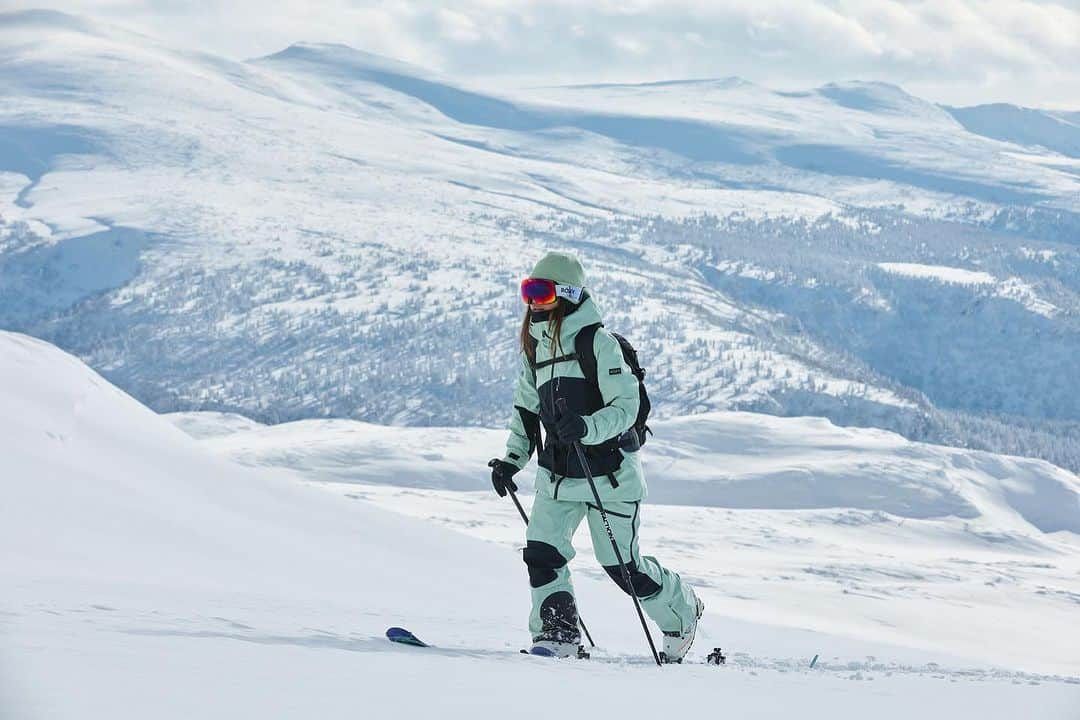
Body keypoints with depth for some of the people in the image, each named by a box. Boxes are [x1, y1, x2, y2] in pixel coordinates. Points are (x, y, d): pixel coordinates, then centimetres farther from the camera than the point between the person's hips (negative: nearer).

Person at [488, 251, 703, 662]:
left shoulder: (598, 343, -13)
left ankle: (682, 614, 25)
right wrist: (512, 459, 11)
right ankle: (558, 633, 1)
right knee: (541, 553, -10)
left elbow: (626, 407, -16)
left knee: (622, 565, 1)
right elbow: (526, 410, 21)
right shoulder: (534, 348, 9)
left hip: (607, 471, -6)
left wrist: (587, 428, -33)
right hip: (556, 474, 6)